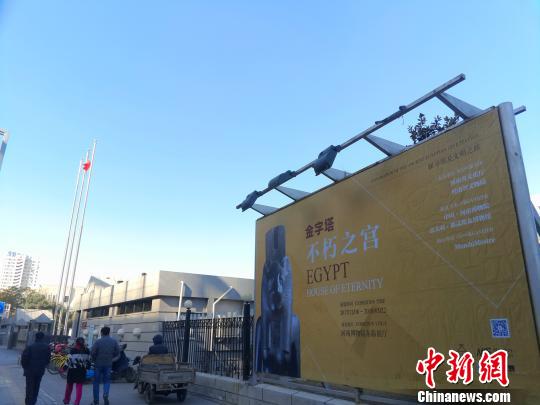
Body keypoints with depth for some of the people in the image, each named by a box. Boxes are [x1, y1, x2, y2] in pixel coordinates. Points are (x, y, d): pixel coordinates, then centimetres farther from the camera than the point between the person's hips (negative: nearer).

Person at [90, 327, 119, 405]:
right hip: (108, 364, 2)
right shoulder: (114, 341, -2)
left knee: (96, 381, 13)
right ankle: (106, 394, -11)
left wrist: (94, 359, 5)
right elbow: (117, 352, 0)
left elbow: (92, 352, -15)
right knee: (107, 381, 15)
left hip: (98, 364, -2)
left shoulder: (98, 341, -13)